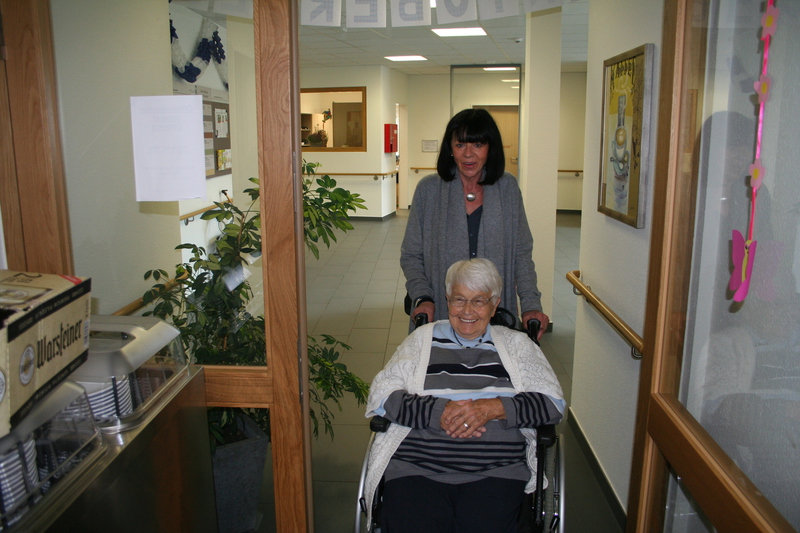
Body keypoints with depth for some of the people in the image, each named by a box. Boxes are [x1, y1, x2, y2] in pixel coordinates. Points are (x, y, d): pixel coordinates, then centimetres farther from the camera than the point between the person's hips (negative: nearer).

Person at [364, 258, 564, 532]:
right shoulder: (422, 338, 17)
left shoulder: (516, 343, 17)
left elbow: (553, 402, 7)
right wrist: (438, 411, -9)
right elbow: (381, 395, 7)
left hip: (496, 472, 1)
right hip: (415, 469, 0)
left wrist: (493, 409, -8)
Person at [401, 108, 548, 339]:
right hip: (439, 315, -1)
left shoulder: (508, 188, 1)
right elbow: (411, 255, 1)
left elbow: (521, 253, 2)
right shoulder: (428, 190, -2)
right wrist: (422, 298, -14)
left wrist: (531, 305, -10)